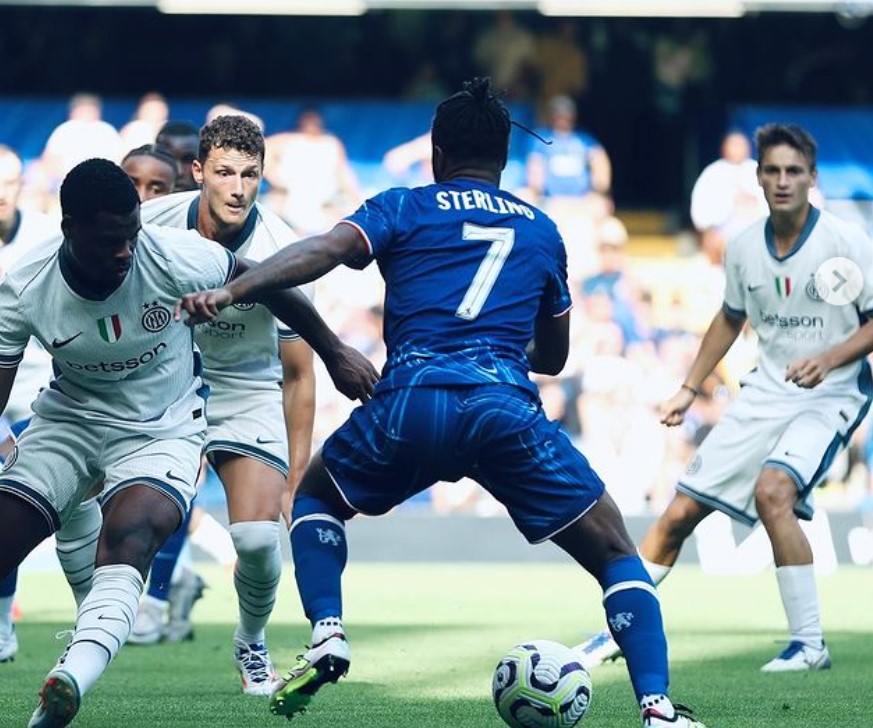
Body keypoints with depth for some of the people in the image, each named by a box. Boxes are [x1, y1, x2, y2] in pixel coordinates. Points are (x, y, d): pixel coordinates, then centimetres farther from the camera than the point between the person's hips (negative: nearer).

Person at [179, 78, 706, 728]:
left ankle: (327, 638, 8)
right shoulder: (542, 230, 26)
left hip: (409, 405, -1)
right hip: (507, 405, 1)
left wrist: (232, 292, -11)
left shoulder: (404, 208, 18)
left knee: (315, 498, 30)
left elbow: (327, 249, -2)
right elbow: (554, 357, 34)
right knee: (616, 553, 14)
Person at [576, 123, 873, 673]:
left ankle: (810, 644, -21)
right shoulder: (744, 248, 1)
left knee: (772, 491, -31)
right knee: (681, 511, 3)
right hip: (766, 391, 5)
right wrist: (690, 390, 16)